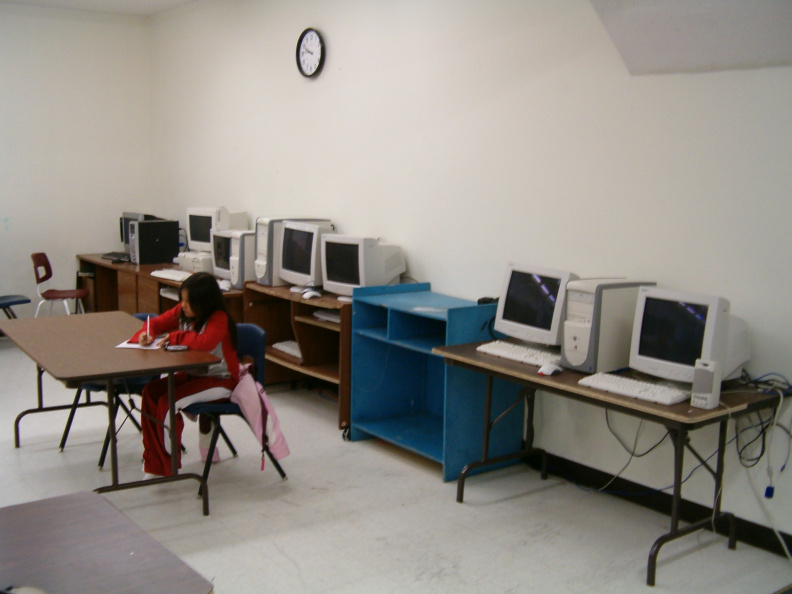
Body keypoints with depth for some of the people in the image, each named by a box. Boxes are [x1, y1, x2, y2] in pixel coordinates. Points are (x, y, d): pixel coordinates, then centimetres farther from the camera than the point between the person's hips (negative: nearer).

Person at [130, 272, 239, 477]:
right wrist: (146, 335, -12)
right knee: (151, 392, -8)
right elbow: (157, 323, 12)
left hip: (220, 380, -8)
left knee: (168, 403, -21)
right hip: (193, 374, 8)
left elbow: (206, 342, -39)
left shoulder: (218, 318, -21)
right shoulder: (182, 312, 1)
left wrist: (174, 337, -26)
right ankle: (154, 462, 0)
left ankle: (169, 465, 0)